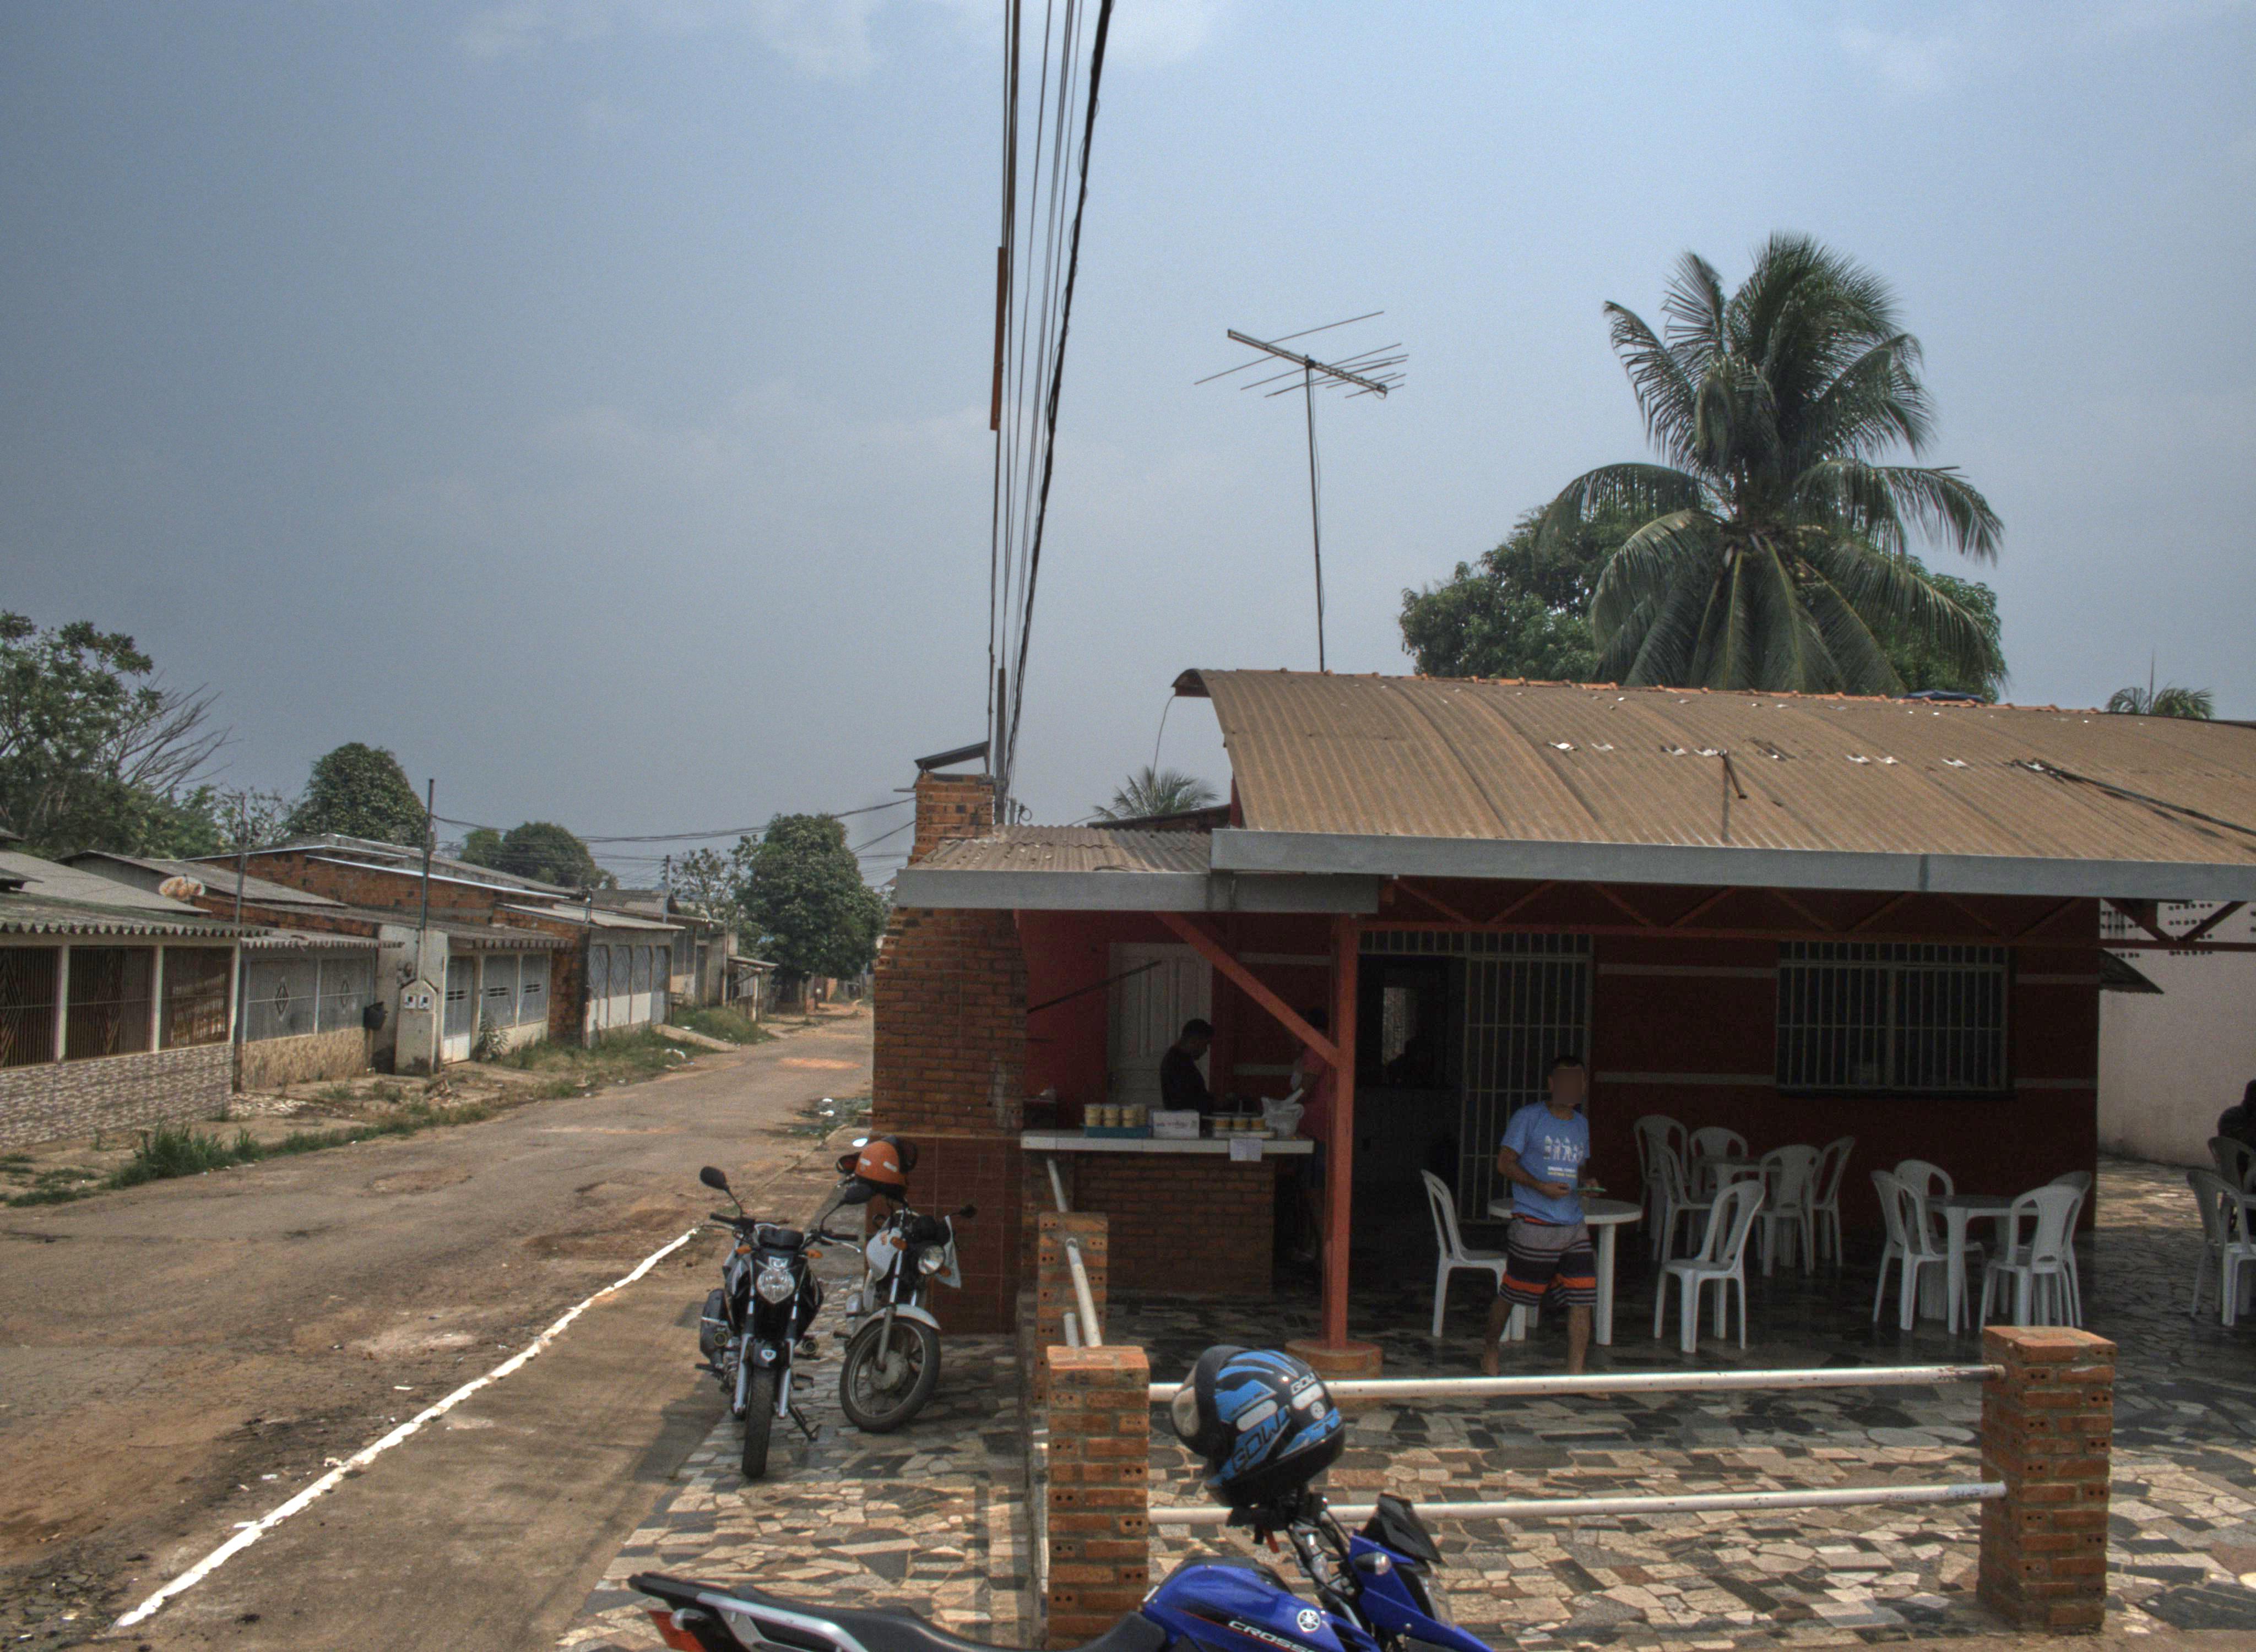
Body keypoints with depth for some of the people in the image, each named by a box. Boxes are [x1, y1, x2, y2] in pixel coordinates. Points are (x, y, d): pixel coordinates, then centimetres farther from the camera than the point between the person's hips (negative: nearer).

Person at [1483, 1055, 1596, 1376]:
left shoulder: (1581, 1124, 16)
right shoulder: (1528, 1118, -3)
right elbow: (1505, 1163, -6)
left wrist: (1586, 1183, 4)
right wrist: (1541, 1186, -18)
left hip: (1573, 1226, 5)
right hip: (1534, 1225, -5)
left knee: (1582, 1300, -3)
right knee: (1510, 1293, 6)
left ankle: (1575, 1374, 4)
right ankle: (1492, 1348, 31)